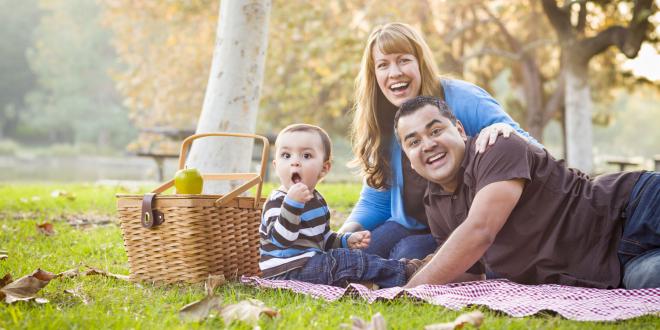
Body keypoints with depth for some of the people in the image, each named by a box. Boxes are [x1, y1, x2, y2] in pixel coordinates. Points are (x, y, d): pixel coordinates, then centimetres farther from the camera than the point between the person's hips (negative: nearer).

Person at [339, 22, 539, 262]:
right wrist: (346, 233, -11)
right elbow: (375, 201, 9)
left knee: (408, 254, -28)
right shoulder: (382, 126, 2)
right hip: (410, 227, 5)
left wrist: (506, 131, -37)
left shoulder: (462, 100, -15)